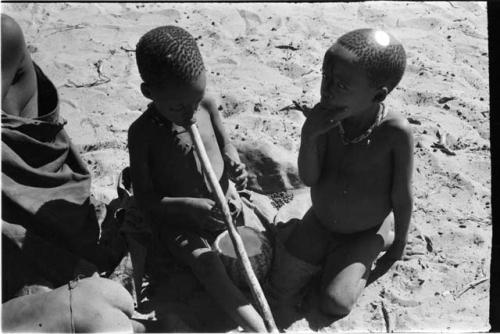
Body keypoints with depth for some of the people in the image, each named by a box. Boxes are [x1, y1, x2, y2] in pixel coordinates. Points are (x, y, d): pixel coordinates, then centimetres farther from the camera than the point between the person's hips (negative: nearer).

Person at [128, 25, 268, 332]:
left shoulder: (207, 105, -11)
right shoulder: (143, 133, -21)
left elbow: (225, 145, 8)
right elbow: (144, 197, -17)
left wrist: (234, 169, -15)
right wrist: (192, 207, -30)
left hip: (222, 203, 6)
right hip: (179, 220, -6)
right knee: (209, 266, -23)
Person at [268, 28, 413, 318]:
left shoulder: (396, 132, -30)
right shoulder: (326, 119, -21)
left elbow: (402, 196, -17)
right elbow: (309, 179, -18)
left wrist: (399, 245, -4)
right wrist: (309, 134, -36)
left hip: (364, 233, -3)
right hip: (319, 222, 3)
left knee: (335, 304, -9)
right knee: (281, 292, 3)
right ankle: (327, 256, 27)